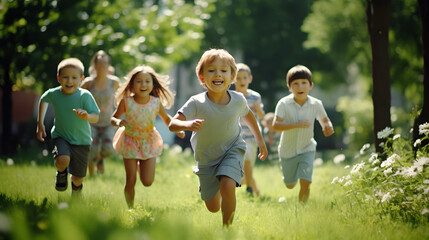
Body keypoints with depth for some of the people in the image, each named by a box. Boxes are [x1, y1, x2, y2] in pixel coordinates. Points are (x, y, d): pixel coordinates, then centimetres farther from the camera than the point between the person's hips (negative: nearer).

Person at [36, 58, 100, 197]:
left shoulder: (85, 96, -19)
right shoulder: (53, 94, -11)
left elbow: (95, 118, -21)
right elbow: (43, 100, 13)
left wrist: (87, 116, -44)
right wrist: (40, 123, 14)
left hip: (81, 140, 0)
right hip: (61, 136, 0)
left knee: (78, 179, 8)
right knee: (63, 160, -34)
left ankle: (76, 192, 47)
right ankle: (61, 173, 5)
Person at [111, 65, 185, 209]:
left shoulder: (156, 103, -12)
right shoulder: (126, 102, -17)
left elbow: (166, 119, 5)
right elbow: (113, 118, -7)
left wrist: (177, 129, -12)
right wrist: (118, 122, -30)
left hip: (149, 143, 1)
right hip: (130, 142, -1)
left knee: (147, 182, 0)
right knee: (130, 181, 0)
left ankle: (141, 166, 33)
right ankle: (130, 208, 22)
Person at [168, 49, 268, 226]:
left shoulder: (238, 100, -16)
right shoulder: (196, 103, -24)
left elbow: (248, 115, 7)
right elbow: (173, 124, -32)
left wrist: (259, 139, 17)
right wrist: (188, 125, -54)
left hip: (232, 150, 0)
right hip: (207, 157, 0)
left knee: (227, 186, -30)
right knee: (213, 208, 11)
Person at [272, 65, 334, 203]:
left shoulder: (316, 104, -10)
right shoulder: (284, 104, -18)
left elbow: (324, 120, 5)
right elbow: (276, 125, -26)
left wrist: (327, 127, -19)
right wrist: (297, 124, -36)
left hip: (307, 149, 0)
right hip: (288, 150, 0)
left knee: (305, 184, -15)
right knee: (290, 185, 18)